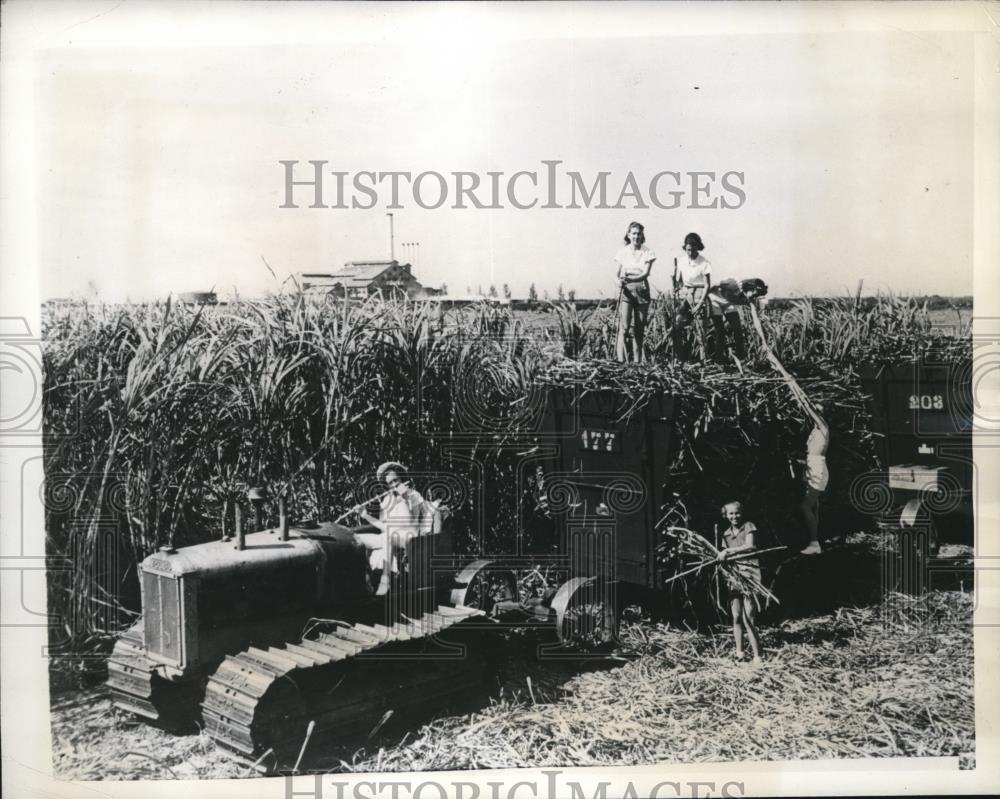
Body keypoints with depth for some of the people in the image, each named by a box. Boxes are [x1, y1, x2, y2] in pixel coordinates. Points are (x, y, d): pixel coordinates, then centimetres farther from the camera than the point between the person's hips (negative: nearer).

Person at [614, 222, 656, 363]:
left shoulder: (647, 253, 1)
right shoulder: (622, 252, 3)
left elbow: (645, 273, -9)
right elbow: (619, 273, 5)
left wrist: (630, 279, -25)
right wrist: (621, 280, -19)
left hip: (642, 289, 1)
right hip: (626, 290, -1)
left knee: (639, 327, 6)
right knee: (624, 326, -13)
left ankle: (638, 359, 15)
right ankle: (621, 359, -13)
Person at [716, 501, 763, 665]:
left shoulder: (748, 527, 2)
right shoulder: (726, 534, 16)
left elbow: (749, 546, -12)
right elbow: (724, 554, 14)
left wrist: (728, 551, -13)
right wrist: (721, 556, -8)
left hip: (748, 573, -5)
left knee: (747, 619, -10)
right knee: (736, 617, 6)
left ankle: (757, 657, -4)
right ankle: (739, 653, 16)